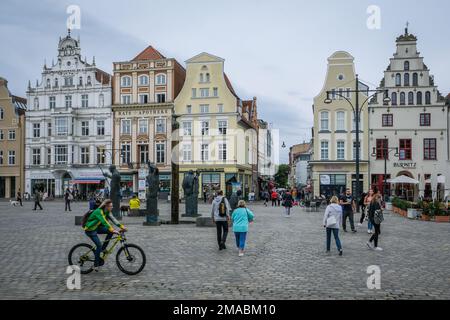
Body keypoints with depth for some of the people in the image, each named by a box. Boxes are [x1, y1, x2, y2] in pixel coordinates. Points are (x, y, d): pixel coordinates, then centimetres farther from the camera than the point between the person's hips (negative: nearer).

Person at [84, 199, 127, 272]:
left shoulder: (107, 212, -3)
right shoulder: (98, 212, -29)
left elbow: (113, 219, -8)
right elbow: (104, 222, -40)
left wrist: (122, 227, -19)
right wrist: (113, 230, -49)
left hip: (97, 228, 8)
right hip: (90, 230, -8)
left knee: (111, 231, -12)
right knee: (99, 245, -18)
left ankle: (103, 248, 1)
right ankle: (96, 265, -4)